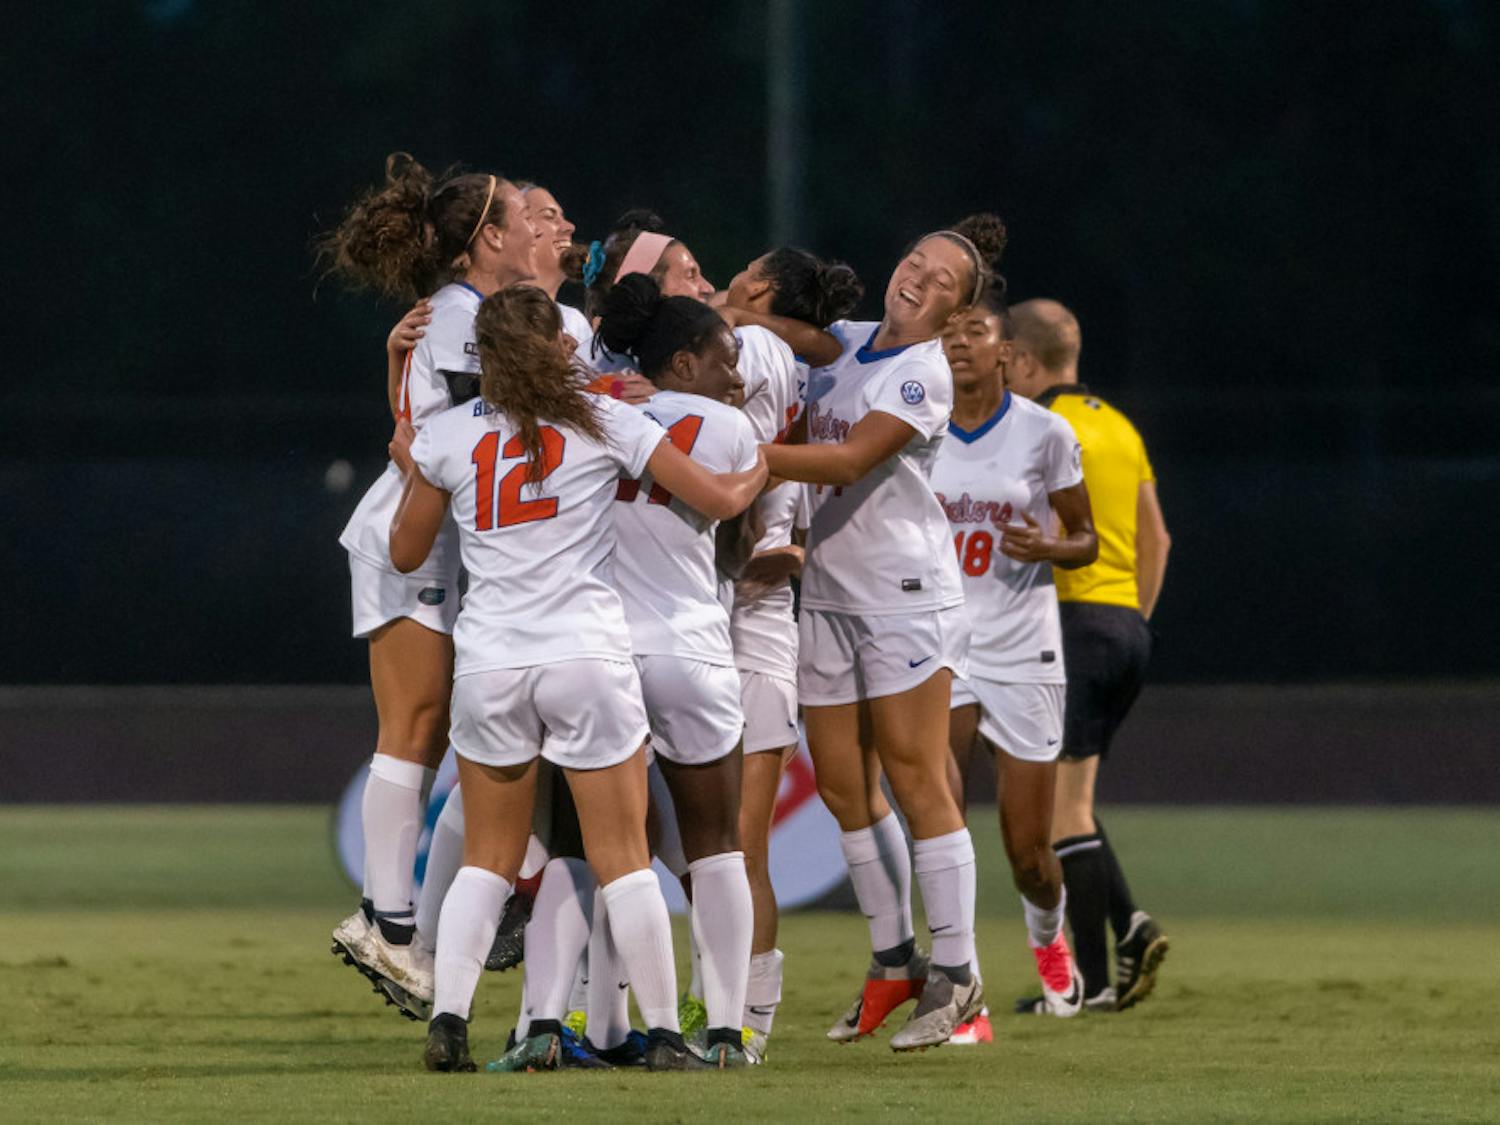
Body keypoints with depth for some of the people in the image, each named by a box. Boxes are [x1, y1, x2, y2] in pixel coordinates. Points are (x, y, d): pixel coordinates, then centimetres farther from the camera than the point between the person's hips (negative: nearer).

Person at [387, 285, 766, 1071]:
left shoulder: (448, 436, 5)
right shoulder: (603, 421, 1)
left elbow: (406, 553, 15)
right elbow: (719, 500, 3)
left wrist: (408, 471, 32)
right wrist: (760, 469, 24)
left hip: (488, 662, 2)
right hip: (586, 655, -2)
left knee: (486, 859, 11)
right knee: (622, 858, 4)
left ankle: (447, 1019, -2)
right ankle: (663, 1032, 4)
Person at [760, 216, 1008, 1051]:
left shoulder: (923, 374, -11)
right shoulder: (843, 342, 13)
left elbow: (850, 458, -22)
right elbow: (801, 430, 23)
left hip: (906, 595, -7)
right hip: (830, 595, 7)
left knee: (916, 779, -9)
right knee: (844, 786, 6)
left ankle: (956, 974, -5)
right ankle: (894, 963, 17)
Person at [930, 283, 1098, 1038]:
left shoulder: (1044, 433, -2)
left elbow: (1086, 540, 6)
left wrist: (1048, 547, -14)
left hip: (1021, 652, -1)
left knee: (1027, 848, 3)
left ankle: (1048, 940, 37)